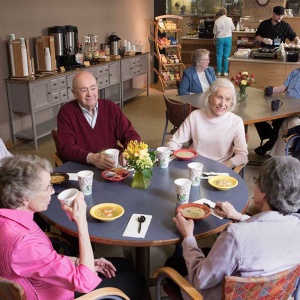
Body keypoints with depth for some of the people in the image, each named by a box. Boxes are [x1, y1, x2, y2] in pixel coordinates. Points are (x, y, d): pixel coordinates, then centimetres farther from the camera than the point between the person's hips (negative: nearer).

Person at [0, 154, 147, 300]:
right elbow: (86, 282, -34)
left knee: (123, 265, 20)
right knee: (135, 281, 9)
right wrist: (81, 222, -34)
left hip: (54, 282, 8)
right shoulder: (22, 242, -40)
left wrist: (78, 261, -2)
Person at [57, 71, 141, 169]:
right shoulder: (66, 112, -4)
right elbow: (66, 148, -11)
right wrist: (91, 158, -28)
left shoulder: (111, 107, 5)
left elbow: (131, 135, 3)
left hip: (112, 166, 3)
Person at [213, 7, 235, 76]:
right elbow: (233, 29, 7)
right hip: (228, 38, 1)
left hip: (220, 39, -1)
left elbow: (215, 32, -2)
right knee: (226, 55, 6)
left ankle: (219, 71, 9)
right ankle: (225, 71, 7)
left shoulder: (217, 21, -8)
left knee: (219, 55, 8)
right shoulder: (229, 19, -5)